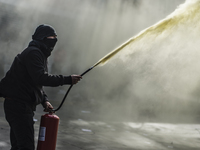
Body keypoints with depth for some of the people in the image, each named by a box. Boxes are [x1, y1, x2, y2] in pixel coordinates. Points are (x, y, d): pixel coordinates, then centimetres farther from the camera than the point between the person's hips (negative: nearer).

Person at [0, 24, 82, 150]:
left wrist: (45, 101, 9)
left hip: (23, 105, 11)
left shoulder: (40, 54, 21)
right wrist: (68, 80, -25)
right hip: (18, 105, -11)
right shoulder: (33, 53, -12)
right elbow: (41, 78, -26)